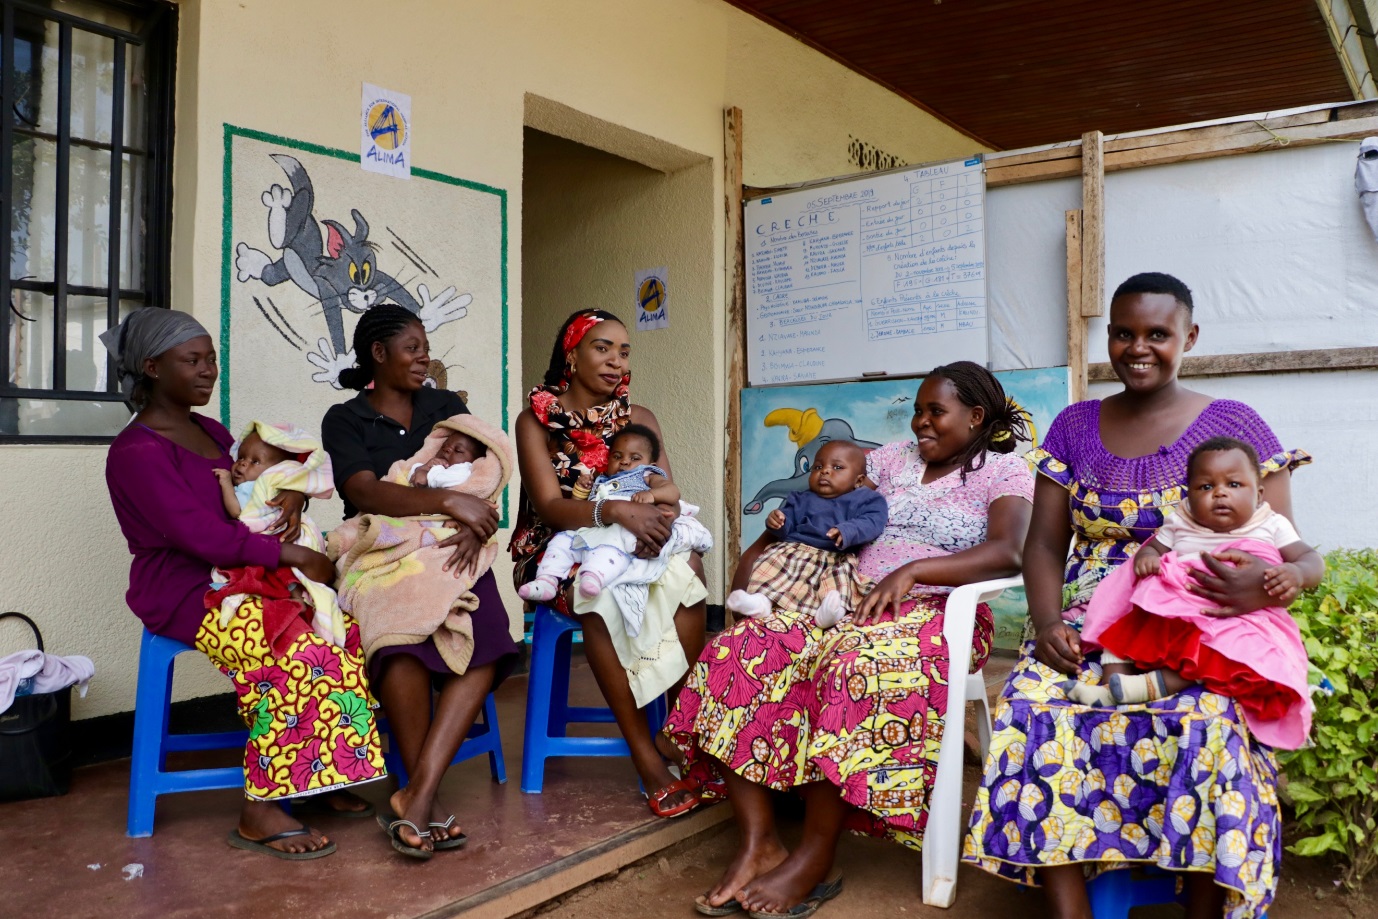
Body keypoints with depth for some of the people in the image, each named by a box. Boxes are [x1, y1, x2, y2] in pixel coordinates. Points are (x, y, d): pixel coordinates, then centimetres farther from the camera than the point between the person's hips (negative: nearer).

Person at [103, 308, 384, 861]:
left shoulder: (209, 431, 16)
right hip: (183, 595, -8)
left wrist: (292, 496, -4)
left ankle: (320, 778, -5)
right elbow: (197, 532, -23)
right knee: (298, 651, -31)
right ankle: (259, 814, -23)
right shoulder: (136, 452, -11)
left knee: (347, 628, -12)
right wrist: (293, 556, -23)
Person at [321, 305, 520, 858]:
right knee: (403, 645, -34)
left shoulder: (446, 407, 17)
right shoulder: (345, 420, 6)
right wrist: (448, 501, -25)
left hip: (448, 555, 3)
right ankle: (427, 803, -19)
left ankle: (416, 796, -27)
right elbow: (365, 492, -12)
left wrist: (475, 525, -16)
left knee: (485, 646, -28)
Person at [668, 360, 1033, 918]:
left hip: (939, 613, -5)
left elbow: (1007, 552, -15)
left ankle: (814, 860, -27)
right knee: (744, 650, -21)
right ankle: (757, 843, -21)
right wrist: (760, 547, 4)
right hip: (855, 603, 5)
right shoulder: (894, 458, 20)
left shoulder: (1004, 471, 4)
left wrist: (913, 570, -25)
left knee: (857, 663, -40)